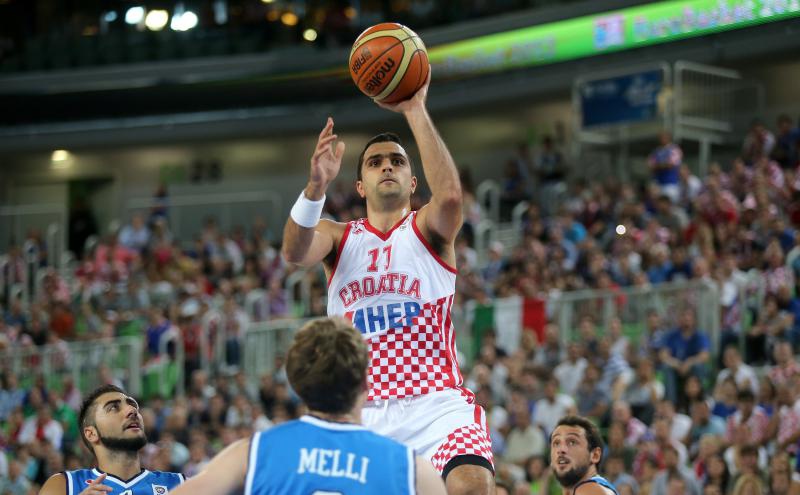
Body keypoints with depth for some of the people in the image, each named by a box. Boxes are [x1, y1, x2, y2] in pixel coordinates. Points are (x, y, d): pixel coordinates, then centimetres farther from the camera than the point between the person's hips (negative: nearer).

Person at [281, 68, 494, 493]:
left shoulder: (427, 230, 9)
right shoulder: (338, 237, 15)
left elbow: (450, 195, -16)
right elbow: (294, 252, -9)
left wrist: (415, 111, -16)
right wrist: (316, 187, -28)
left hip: (436, 403, -3)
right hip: (365, 411, 3)